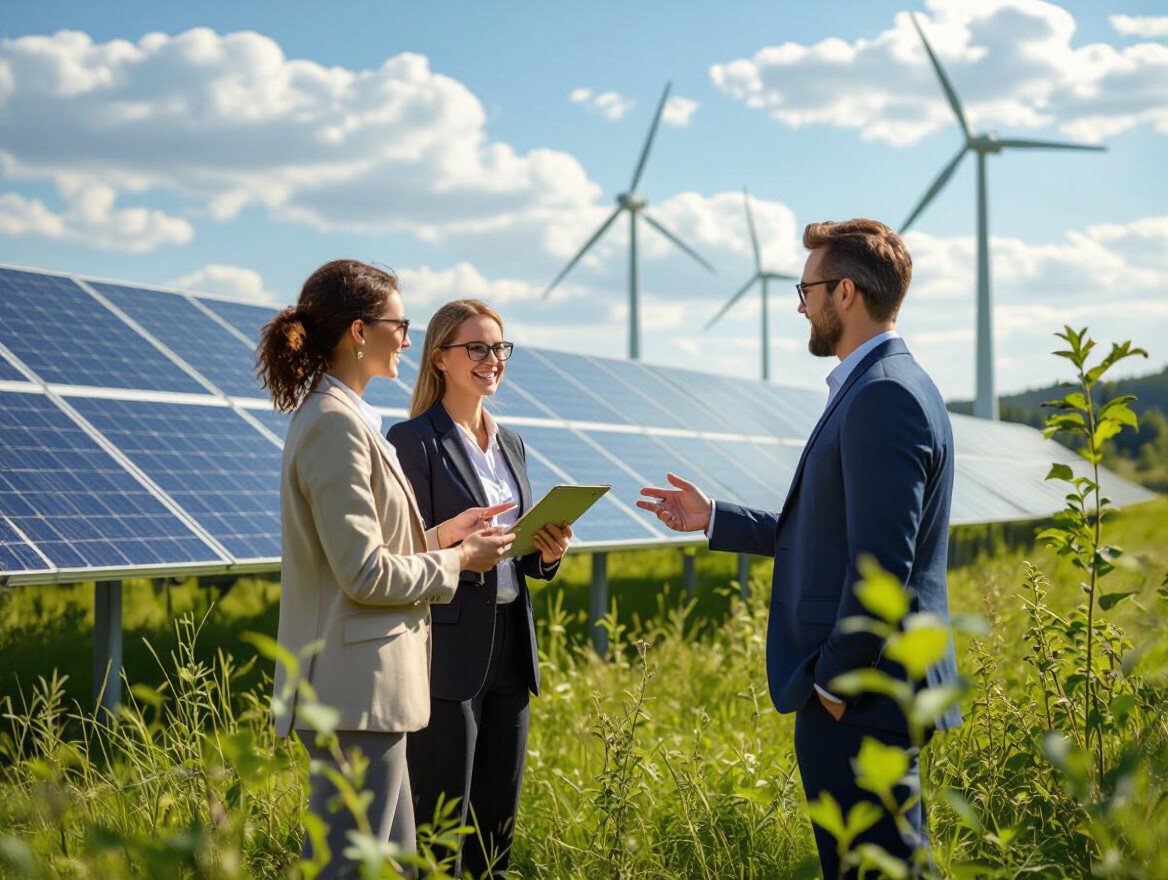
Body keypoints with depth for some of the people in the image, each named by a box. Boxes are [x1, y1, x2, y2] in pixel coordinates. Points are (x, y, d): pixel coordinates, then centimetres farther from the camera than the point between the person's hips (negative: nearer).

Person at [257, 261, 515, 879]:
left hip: (367, 686, 11)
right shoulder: (335, 423, -16)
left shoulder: (341, 416, 15)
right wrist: (458, 561, -7)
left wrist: (441, 534, 12)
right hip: (356, 689, -11)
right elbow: (365, 573, -19)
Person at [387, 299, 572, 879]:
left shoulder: (509, 443, 15)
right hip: (447, 652, -7)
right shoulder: (413, 440, -7)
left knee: (497, 824, 11)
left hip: (509, 650, 7)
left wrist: (548, 553, -3)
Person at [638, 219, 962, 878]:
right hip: (867, 690, 11)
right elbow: (828, 536, 18)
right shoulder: (879, 387, 15)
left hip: (856, 700, -11)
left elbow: (880, 562, -23)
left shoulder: (883, 397, -18)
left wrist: (834, 682, -16)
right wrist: (713, 520, 20)